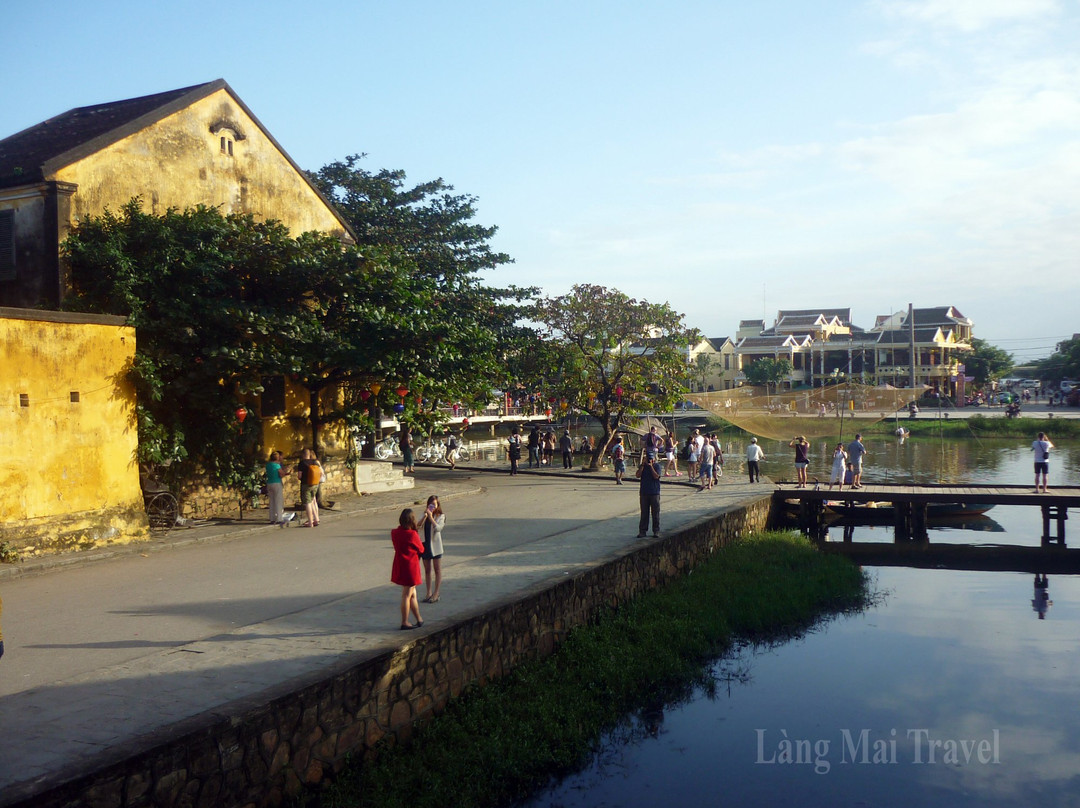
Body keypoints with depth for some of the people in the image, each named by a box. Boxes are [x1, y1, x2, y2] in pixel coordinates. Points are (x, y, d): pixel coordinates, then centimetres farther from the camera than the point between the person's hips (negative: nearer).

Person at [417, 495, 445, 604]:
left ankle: (436, 594, 8)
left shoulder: (441, 516, -4)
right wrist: (425, 516, -20)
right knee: (427, 570, 9)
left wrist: (431, 516, -24)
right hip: (425, 544, 4)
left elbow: (438, 528, -20)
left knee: (437, 570, 2)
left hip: (435, 545, -4)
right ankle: (429, 593, 17)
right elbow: (418, 527, -9)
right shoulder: (424, 515, 6)